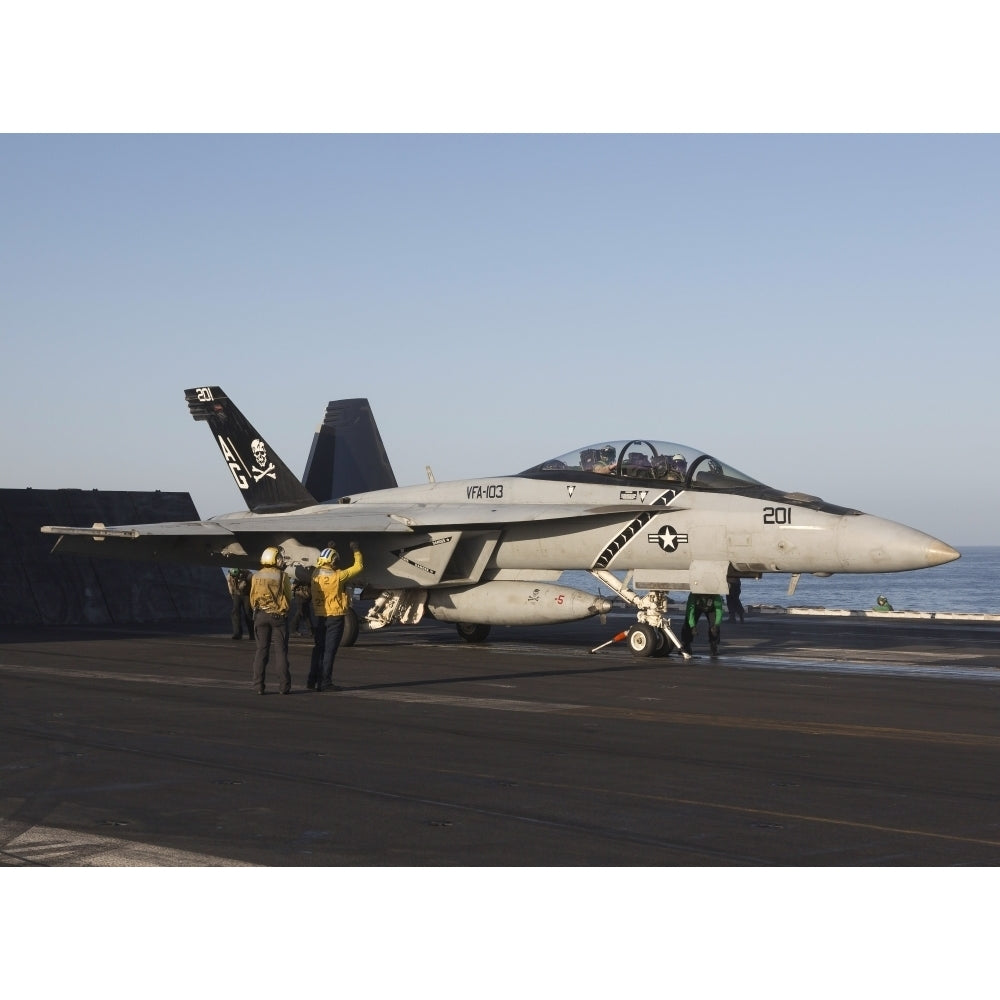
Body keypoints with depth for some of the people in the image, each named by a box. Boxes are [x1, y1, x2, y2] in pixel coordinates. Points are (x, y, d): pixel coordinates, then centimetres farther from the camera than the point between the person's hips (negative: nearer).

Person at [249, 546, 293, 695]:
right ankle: (284, 685, 2)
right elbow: (288, 598, -2)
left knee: (261, 649, 6)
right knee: (281, 650, 3)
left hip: (261, 615, 2)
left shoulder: (256, 576, 0)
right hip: (279, 616, -2)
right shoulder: (282, 576, -8)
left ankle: (258, 685, 2)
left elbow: (252, 599, 6)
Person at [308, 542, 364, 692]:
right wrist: (356, 550, 7)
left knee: (319, 649, 13)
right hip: (335, 617, -6)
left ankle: (312, 681, 15)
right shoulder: (337, 576, -16)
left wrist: (328, 549, 35)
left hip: (320, 616, 6)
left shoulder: (315, 574, 1)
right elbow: (359, 566, -8)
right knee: (330, 651, -3)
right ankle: (325, 683, -2)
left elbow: (321, 565, 27)